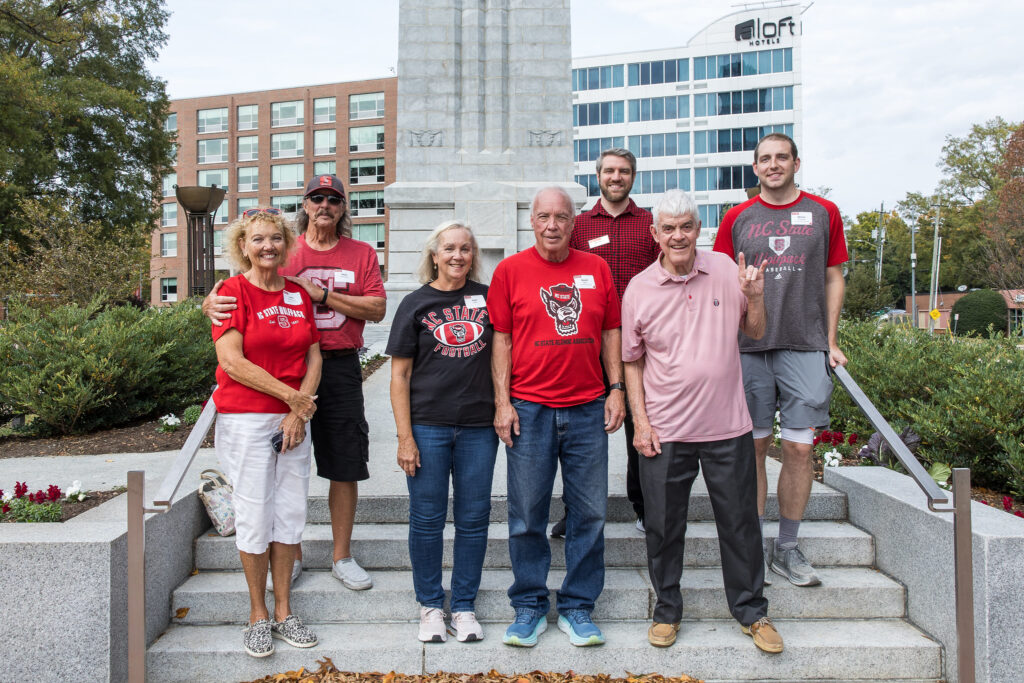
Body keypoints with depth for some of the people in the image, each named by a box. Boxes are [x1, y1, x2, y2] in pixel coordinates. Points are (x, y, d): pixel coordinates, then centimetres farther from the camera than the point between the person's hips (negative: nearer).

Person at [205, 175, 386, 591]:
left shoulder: (361, 254, 8)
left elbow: (376, 309, -3)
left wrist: (322, 294, -12)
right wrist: (212, 302, -20)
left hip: (341, 367, 0)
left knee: (344, 466, 5)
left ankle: (342, 557, 20)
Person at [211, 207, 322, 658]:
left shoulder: (298, 295, 10)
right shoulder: (234, 290, -5)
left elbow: (313, 357, 8)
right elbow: (232, 361, -13)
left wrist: (300, 411, -6)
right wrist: (294, 397, -13)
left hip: (294, 418, 5)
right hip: (245, 416, -5)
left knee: (290, 511, 8)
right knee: (255, 514, 1)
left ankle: (283, 611, 21)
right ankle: (258, 615, 17)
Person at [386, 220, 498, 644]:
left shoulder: (487, 297, 7)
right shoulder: (416, 304, 1)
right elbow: (399, 375, 0)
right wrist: (405, 436, -6)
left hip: (479, 426, 2)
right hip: (428, 426, -2)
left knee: (474, 517, 8)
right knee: (427, 518, 6)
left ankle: (464, 607, 23)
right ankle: (430, 605, 24)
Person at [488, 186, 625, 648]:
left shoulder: (596, 268, 9)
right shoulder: (510, 270, 2)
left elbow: (610, 332, 12)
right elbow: (501, 337, 1)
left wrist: (616, 389, 5)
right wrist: (502, 401, -5)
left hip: (587, 409, 2)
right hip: (529, 409, -2)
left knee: (589, 512, 7)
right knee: (526, 514, 5)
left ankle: (577, 607, 23)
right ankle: (529, 608, 21)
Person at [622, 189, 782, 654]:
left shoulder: (725, 270, 1)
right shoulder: (638, 289, -3)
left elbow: (755, 333, 9)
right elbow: (632, 362, 4)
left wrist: (755, 298, -10)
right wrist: (640, 421, -3)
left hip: (728, 426, 1)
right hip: (665, 431, -1)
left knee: (740, 523, 12)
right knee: (663, 527, 10)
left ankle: (752, 612, 31)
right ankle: (667, 611, 30)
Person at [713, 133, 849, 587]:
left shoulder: (824, 213, 10)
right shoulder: (737, 217, 9)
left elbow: (833, 279, 12)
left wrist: (830, 340, 6)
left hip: (805, 346, 1)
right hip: (749, 347, 0)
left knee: (800, 447, 0)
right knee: (753, 446, 3)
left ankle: (787, 549, 15)